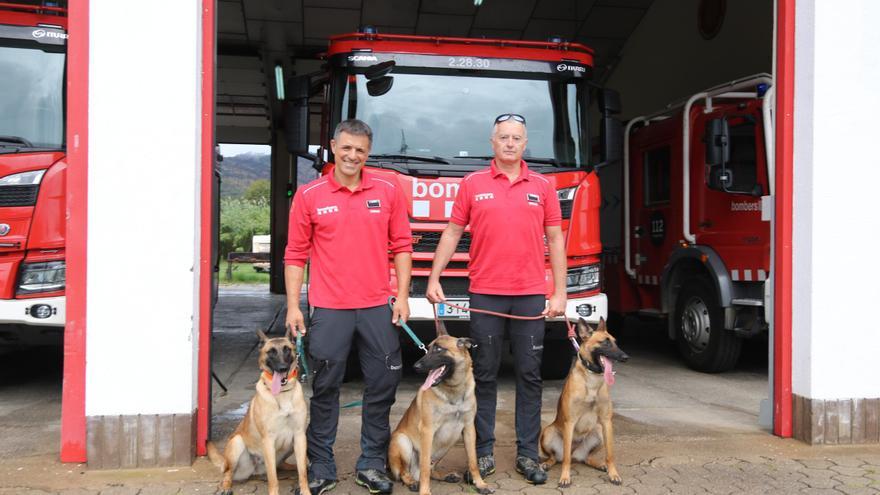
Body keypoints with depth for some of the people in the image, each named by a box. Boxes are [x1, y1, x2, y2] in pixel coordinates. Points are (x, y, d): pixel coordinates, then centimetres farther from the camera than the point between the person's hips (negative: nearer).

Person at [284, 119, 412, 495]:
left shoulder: (388, 191, 4)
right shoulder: (309, 195, 1)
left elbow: (401, 246, 7)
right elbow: (295, 255, 3)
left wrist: (402, 296, 0)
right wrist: (293, 306, -2)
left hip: (377, 308, 2)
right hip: (329, 308, -1)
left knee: (382, 386, 6)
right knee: (325, 389, 5)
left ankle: (371, 465, 21)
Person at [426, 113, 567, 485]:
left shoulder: (542, 187, 7)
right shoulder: (473, 184, 5)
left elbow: (555, 241, 6)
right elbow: (452, 233, 7)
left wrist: (560, 293, 1)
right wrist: (434, 278, -1)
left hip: (531, 296, 1)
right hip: (485, 296, -1)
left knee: (529, 376, 5)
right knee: (484, 375, 5)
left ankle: (528, 454, 13)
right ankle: (484, 451, 15)